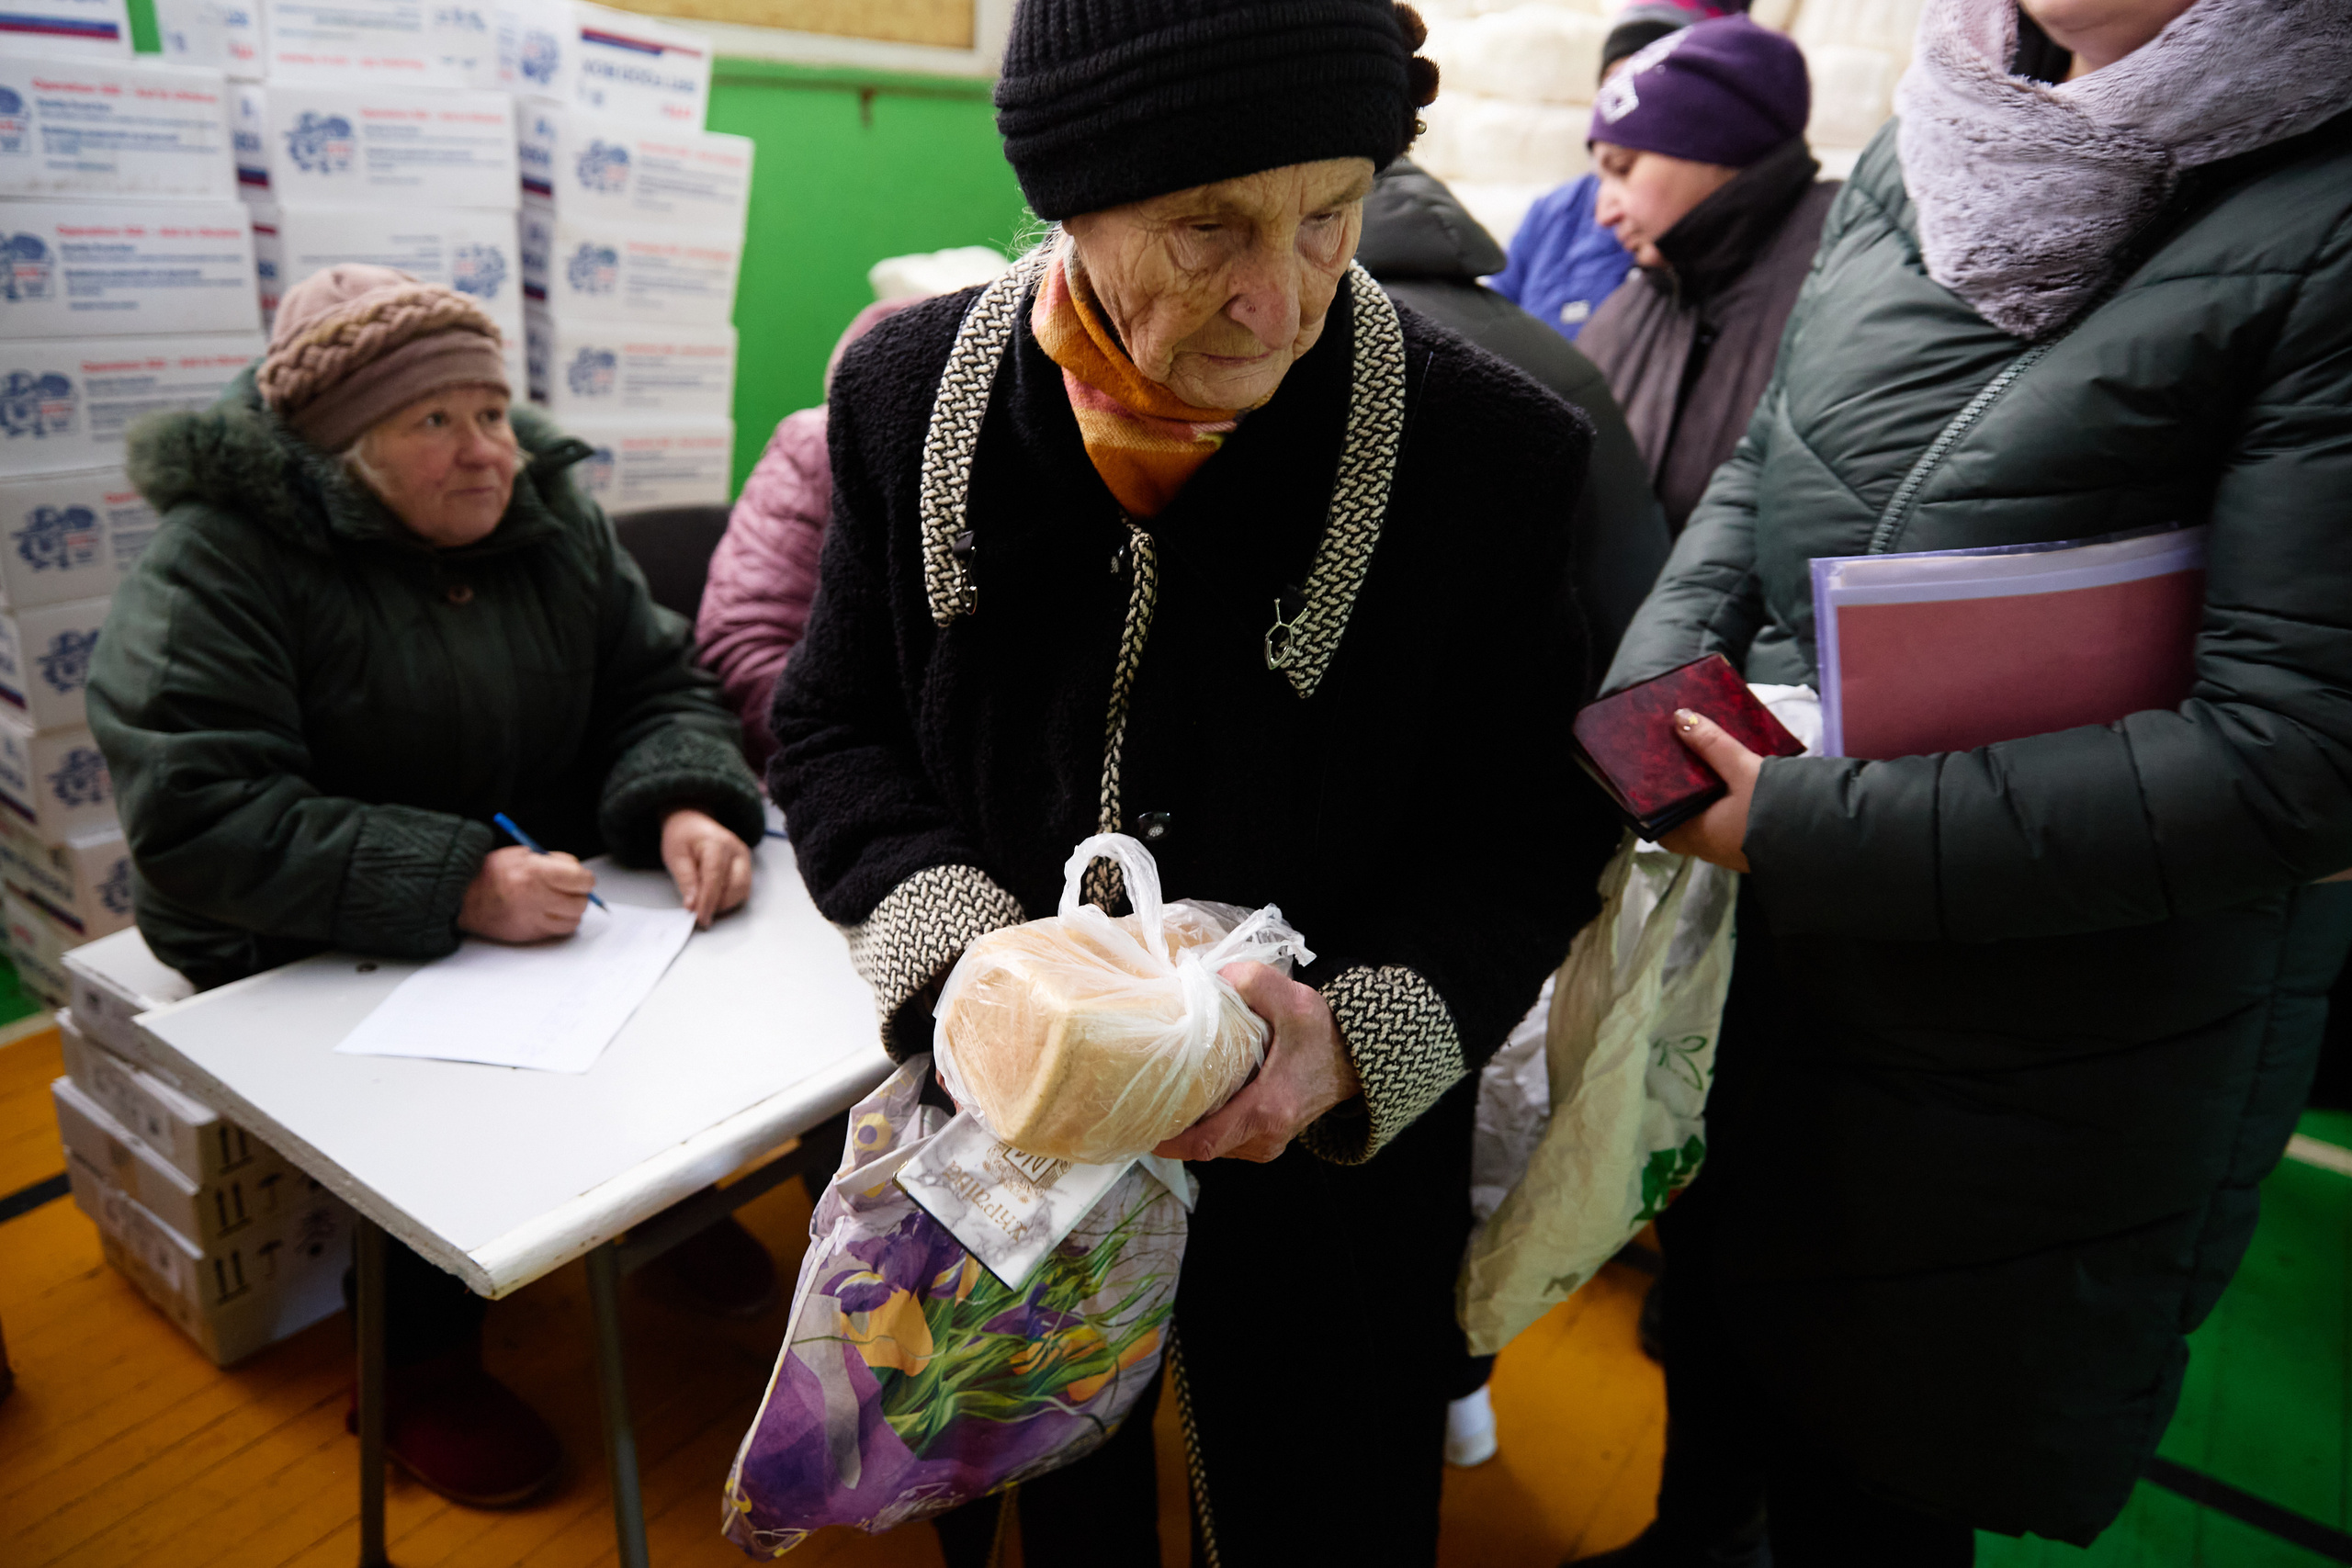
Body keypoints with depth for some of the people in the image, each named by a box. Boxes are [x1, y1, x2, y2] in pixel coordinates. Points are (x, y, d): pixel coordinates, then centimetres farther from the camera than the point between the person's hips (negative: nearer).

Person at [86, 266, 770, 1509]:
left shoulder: (549, 521, 1)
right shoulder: (218, 565, -16)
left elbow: (656, 689, 2)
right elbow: (196, 818, -25)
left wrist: (686, 806, -22)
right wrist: (454, 887, -37)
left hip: (541, 884, 5)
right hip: (307, 947, -5)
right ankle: (422, 1361, -1)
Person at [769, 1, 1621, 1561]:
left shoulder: (1494, 449, -18)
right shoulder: (911, 387, -11)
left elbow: (1528, 842, -10)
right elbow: (833, 735, -3)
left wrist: (1357, 1038, -27)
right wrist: (970, 954, -20)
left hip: (1331, 1167, -1)